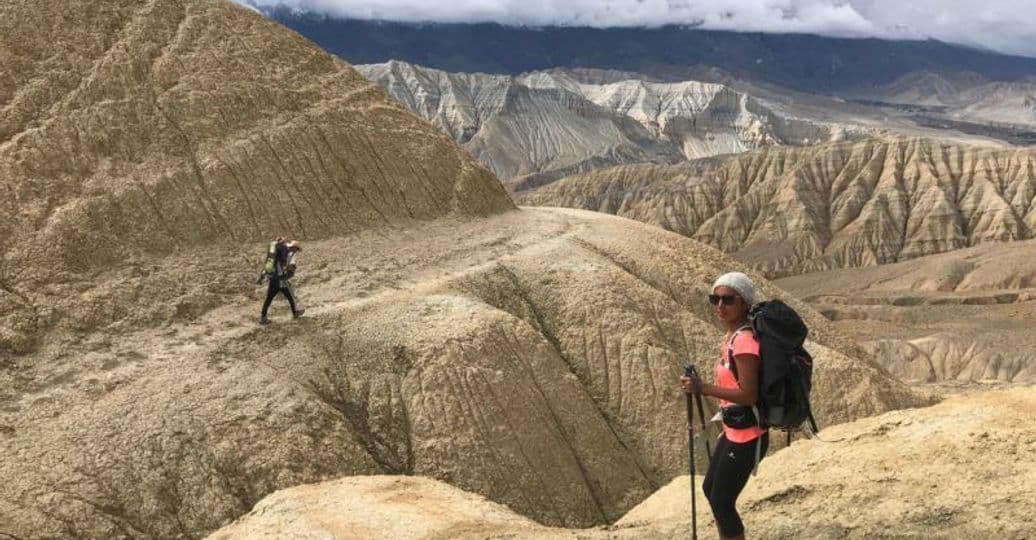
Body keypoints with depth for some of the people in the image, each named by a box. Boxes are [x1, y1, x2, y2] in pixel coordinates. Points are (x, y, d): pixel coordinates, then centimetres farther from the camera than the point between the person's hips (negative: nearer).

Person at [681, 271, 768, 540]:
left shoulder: (744, 341, -22)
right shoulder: (733, 336, 6)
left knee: (722, 502, 2)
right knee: (710, 490, 23)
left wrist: (702, 388, -24)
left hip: (746, 437, -10)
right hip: (734, 432, 10)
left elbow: (748, 395, -25)